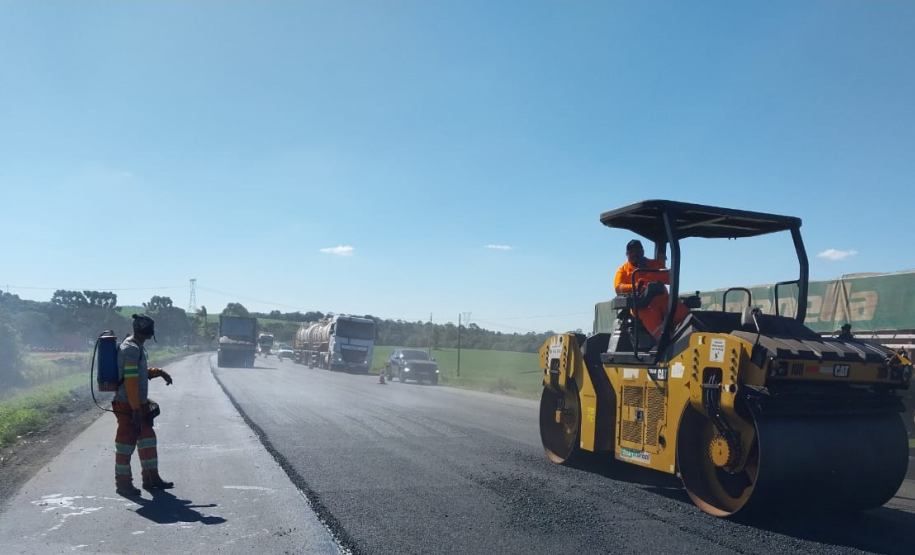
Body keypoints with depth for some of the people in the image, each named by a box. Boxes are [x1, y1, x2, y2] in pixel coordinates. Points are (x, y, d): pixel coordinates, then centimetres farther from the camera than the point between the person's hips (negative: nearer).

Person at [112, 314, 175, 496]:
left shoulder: (138, 347, 13)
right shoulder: (131, 349, -19)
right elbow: (131, 380, -23)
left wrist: (158, 372, 10)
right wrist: (136, 409, -23)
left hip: (139, 405, 10)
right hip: (128, 406, -10)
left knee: (147, 439, 14)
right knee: (126, 443, 0)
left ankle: (151, 478, 23)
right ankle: (123, 483, 12)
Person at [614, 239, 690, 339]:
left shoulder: (656, 264, 23)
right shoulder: (623, 270, 16)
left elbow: (670, 280, 7)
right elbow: (618, 288, -3)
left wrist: (648, 272, -4)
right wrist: (635, 287, -21)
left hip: (662, 299, 3)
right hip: (641, 304, -3)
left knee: (683, 311, -26)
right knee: (649, 313, -39)